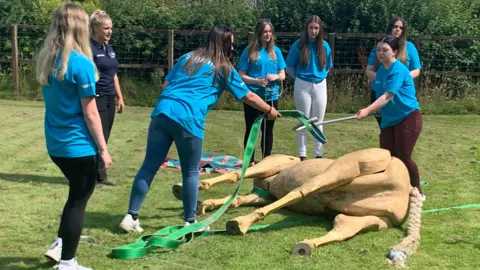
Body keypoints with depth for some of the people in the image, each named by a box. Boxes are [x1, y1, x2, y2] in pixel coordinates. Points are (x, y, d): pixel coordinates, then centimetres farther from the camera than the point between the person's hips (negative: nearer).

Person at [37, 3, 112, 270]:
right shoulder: (81, 63, -19)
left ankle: (58, 245, 28)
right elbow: (90, 114, -17)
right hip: (79, 146, -7)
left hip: (55, 144, 7)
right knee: (78, 201, 7)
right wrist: (103, 148, -9)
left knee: (76, 195, 26)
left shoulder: (46, 59, 4)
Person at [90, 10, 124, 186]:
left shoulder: (109, 48, 14)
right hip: (97, 99, -8)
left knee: (104, 139, 11)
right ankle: (99, 175, 5)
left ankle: (99, 174, 18)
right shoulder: (89, 48, -12)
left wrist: (120, 97, 19)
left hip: (109, 99, 8)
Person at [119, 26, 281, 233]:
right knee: (191, 173, 11)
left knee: (149, 167, 7)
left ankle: (131, 217, 9)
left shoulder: (188, 57, 24)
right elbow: (248, 96, 21)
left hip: (162, 112, 5)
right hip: (188, 119, -4)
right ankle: (190, 222, 19)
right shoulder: (225, 69, 13)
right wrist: (269, 111, 35)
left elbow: (166, 84, 21)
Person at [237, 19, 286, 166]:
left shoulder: (276, 51, 5)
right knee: (251, 129, 5)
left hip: (271, 96, 3)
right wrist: (257, 81, -20)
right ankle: (250, 161, 15)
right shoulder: (249, 51, -5)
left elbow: (283, 75, 8)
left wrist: (275, 77, -14)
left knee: (268, 130, 11)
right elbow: (241, 75, -6)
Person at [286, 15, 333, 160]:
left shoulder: (325, 46, 3)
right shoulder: (298, 45, -6)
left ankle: (319, 155, 16)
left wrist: (319, 75, 7)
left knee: (318, 123, 8)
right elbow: (289, 67, 1)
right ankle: (302, 156, 10)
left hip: (320, 86, 3)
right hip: (302, 86, -3)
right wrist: (300, 77, 4)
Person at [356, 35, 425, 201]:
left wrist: (368, 110, -42)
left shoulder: (398, 70, -20)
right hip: (389, 120, 8)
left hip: (408, 118, -7)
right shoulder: (381, 70, 5)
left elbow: (388, 96, -32)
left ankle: (417, 192, 12)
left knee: (403, 157, -6)